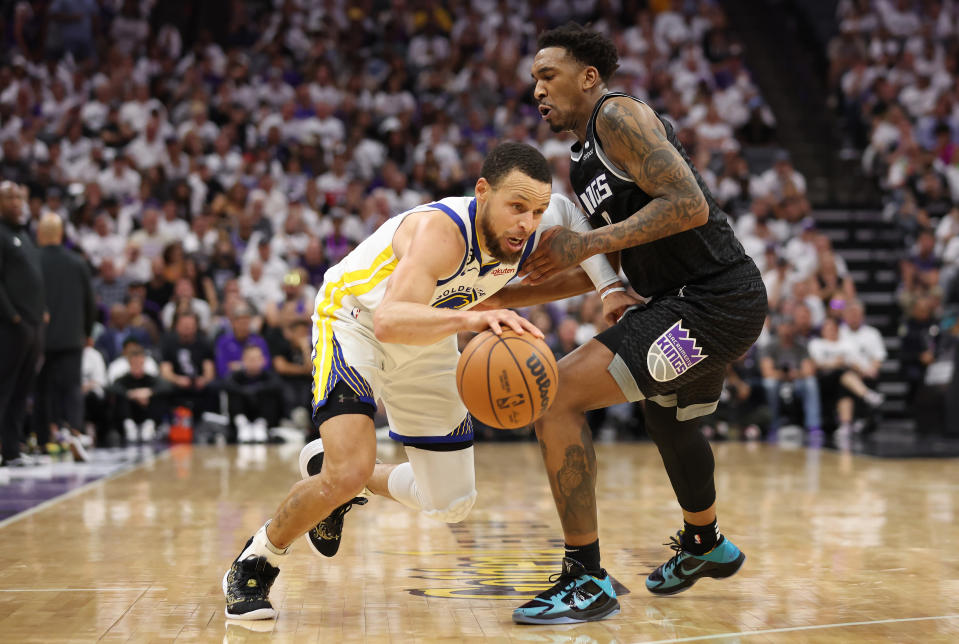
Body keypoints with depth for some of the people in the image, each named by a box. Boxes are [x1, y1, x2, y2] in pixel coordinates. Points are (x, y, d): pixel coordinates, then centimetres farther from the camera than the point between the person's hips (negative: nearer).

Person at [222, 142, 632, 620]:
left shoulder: (531, 239, -20)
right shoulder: (442, 230, -38)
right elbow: (390, 322, -52)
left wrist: (609, 287, -14)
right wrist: (471, 317, -68)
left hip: (427, 342, 7)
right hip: (355, 319, -6)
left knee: (452, 505, 8)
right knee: (349, 471, -27)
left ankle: (329, 469, 32)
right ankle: (253, 566, -2)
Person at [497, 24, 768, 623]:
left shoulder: (619, 115, -12)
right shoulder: (587, 155, 18)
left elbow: (688, 205, -24)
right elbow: (614, 259, 24)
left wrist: (587, 243, -22)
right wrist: (504, 295, 15)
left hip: (712, 301, -11)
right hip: (694, 299, 11)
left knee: (557, 396, -17)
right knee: (668, 416, 35)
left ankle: (587, 581, -11)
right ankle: (705, 544, 62)